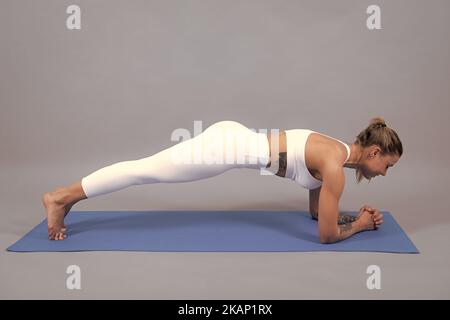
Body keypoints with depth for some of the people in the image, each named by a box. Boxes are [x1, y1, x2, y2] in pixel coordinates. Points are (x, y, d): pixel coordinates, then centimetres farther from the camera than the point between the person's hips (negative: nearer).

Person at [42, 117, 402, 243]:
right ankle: (61, 197, 10)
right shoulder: (335, 165, -13)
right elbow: (327, 233, -10)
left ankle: (68, 196, 25)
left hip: (232, 136, 8)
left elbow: (317, 211, 26)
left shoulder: (335, 151, 14)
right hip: (230, 147, -8)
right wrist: (358, 224, 7)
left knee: (146, 171, 14)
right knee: (145, 171, 0)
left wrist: (355, 215, 17)